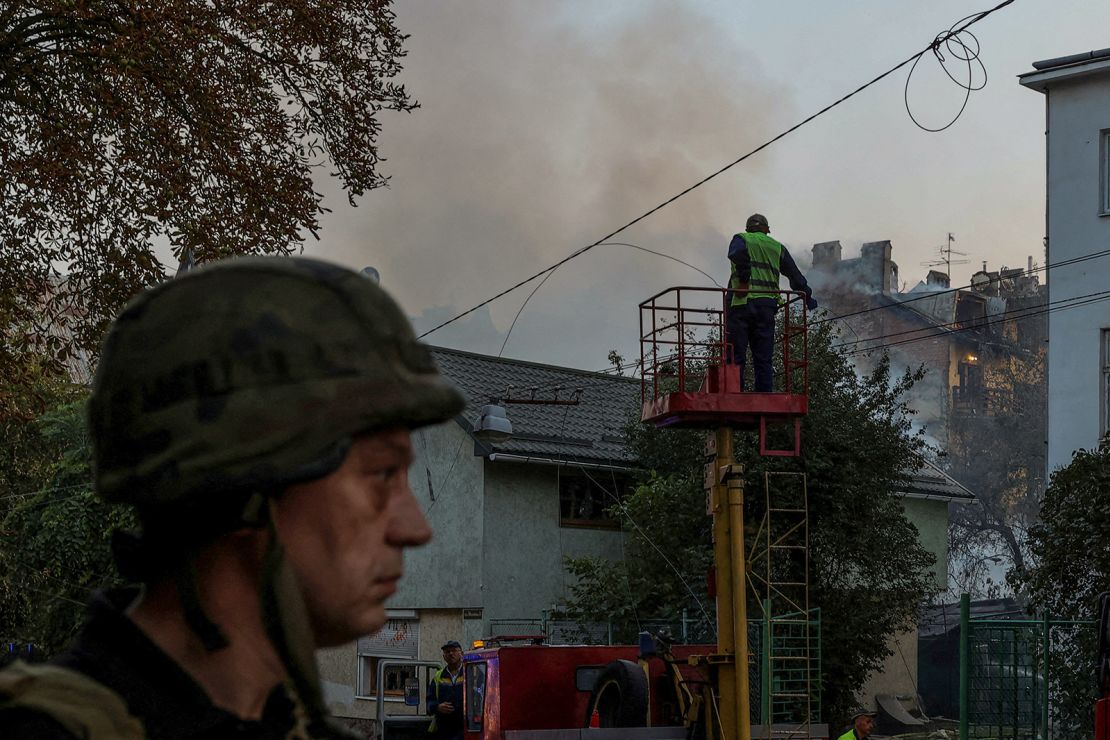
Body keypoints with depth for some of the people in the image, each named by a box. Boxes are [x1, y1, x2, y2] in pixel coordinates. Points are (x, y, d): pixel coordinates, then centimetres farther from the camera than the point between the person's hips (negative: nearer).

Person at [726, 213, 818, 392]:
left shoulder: (741, 239, 10)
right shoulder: (777, 247, 20)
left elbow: (738, 253, -16)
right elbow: (795, 275, 18)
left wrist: (743, 281, -15)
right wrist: (808, 298, 29)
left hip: (742, 303, -3)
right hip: (767, 306, 3)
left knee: (736, 357, -4)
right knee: (763, 359, 5)